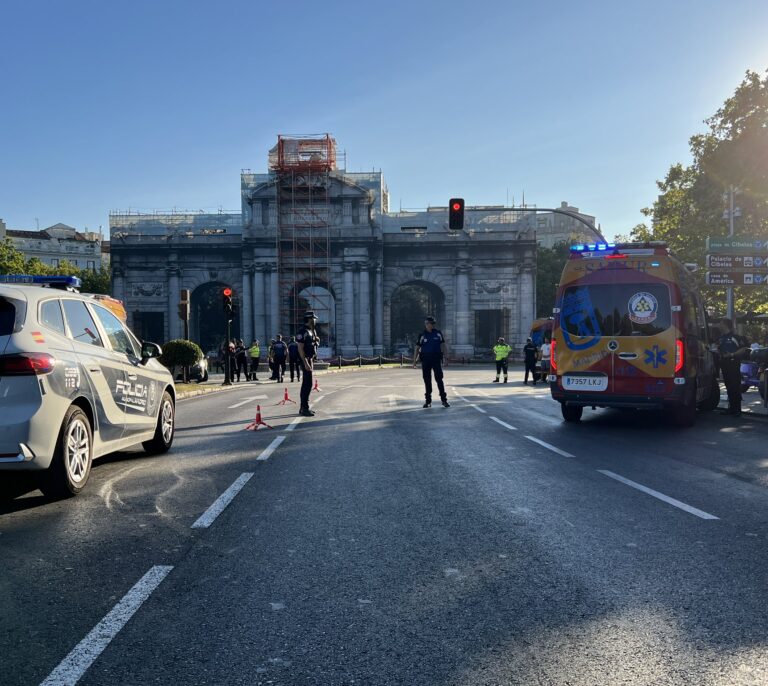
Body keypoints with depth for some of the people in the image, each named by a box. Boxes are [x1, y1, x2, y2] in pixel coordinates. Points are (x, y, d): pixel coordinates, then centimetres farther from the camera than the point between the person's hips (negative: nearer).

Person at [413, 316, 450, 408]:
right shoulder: (422, 335, 3)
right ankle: (428, 401, 13)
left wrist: (445, 357, 1)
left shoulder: (438, 333, 4)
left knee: (439, 379, -5)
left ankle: (444, 400, -2)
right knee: (427, 380, 5)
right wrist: (414, 361, 0)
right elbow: (417, 348, 5)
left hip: (436, 359, -1)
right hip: (425, 360, 1)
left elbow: (443, 345, 8)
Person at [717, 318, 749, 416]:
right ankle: (731, 407, 16)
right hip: (724, 363, 7)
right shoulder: (721, 338, 15)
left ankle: (737, 409, -4)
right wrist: (720, 353, 5)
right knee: (728, 386, 10)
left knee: (735, 386, -6)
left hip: (733, 363, -7)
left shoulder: (735, 337, -9)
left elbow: (744, 349, -10)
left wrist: (732, 354, -17)